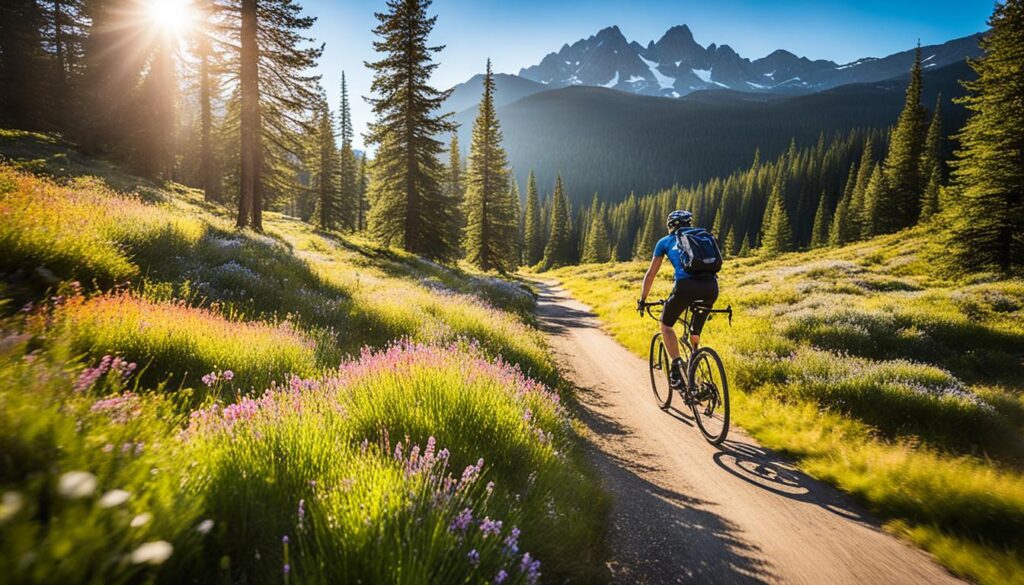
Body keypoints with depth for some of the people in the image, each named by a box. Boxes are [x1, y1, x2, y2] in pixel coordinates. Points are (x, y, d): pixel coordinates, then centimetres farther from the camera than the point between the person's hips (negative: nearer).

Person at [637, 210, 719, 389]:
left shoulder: (665, 242, 22)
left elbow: (650, 274, 25)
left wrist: (642, 299, 35)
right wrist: (705, 299, 50)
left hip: (686, 285, -3)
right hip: (711, 286, 3)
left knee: (666, 325, 20)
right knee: (695, 334, 24)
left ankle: (676, 365, 1)